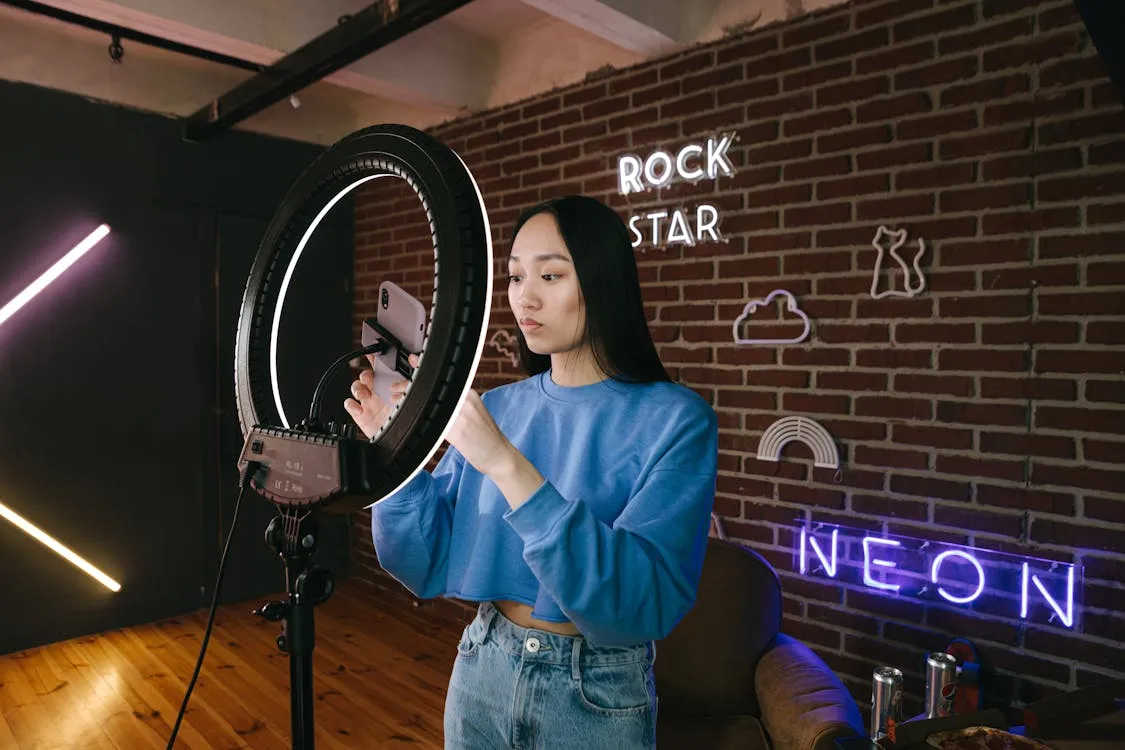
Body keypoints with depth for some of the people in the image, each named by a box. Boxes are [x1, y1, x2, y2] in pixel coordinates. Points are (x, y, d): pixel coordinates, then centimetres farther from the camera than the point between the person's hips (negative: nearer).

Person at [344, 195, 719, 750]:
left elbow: (643, 604, -28)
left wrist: (506, 464, -35)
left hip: (597, 696, -3)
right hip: (480, 672, 4)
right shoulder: (496, 408, -4)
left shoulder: (673, 419, -17)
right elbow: (428, 568, -2)